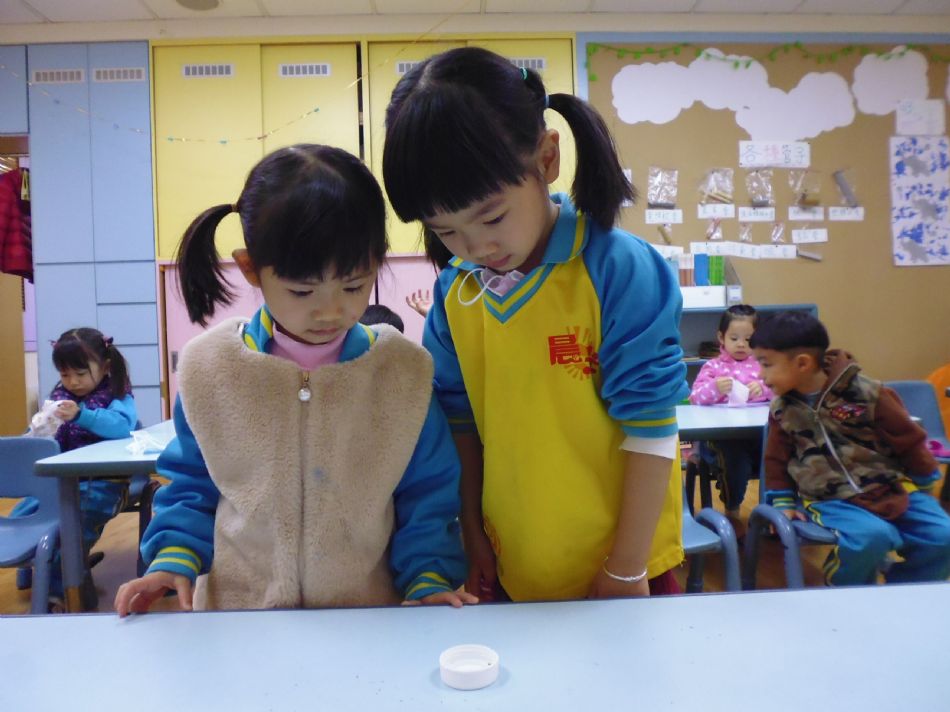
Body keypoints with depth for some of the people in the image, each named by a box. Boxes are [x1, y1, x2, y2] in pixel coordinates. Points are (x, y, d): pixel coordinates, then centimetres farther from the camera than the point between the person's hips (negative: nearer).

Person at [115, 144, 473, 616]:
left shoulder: (404, 371, -7)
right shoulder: (208, 366, -4)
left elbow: (426, 495, 1)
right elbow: (190, 483, 9)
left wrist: (428, 580, -9)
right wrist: (175, 558, -4)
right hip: (235, 610, 1)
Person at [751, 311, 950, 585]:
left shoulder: (865, 392, -11)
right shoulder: (782, 409, -1)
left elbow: (908, 439, 1)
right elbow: (777, 459, 11)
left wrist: (924, 484, 9)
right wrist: (783, 503, 6)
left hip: (891, 488, 1)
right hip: (829, 500, -1)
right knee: (870, 537, -30)